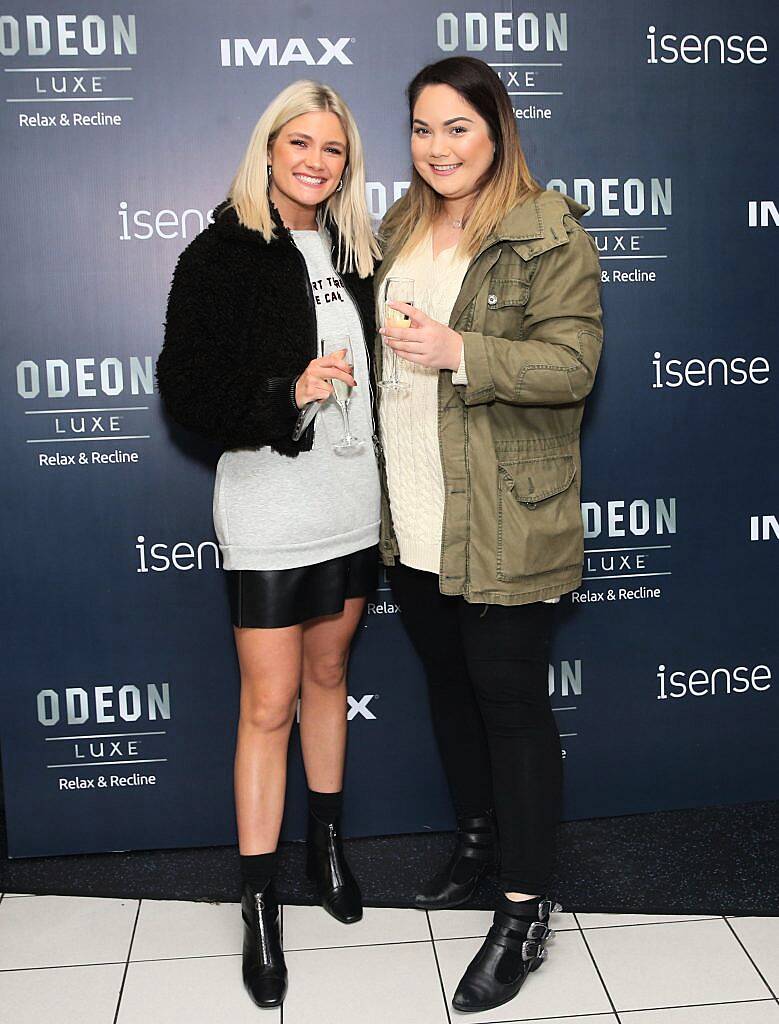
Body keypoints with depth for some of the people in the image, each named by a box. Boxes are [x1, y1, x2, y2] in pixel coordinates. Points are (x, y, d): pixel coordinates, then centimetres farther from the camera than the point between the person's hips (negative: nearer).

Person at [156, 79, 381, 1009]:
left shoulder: (353, 251, 8)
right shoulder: (224, 254, -8)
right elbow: (185, 385, -13)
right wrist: (287, 395, -25)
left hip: (352, 504, 5)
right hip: (270, 511, -5)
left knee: (327, 673, 18)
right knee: (269, 705, 2)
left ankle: (327, 844, 37)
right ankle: (258, 906, 17)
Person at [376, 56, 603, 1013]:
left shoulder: (549, 233, -9)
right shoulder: (400, 228, 14)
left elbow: (571, 362, -17)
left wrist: (458, 351, -25)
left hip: (503, 522, -7)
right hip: (411, 520, 7)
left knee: (511, 699, 0)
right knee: (448, 681, 19)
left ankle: (525, 908, 15)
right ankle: (477, 833, 41)